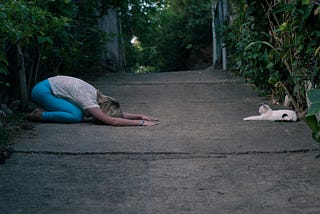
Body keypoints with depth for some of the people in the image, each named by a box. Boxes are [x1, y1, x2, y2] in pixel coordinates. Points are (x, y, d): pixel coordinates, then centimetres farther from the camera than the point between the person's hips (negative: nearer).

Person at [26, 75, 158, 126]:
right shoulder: (88, 101, -28)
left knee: (81, 114, -2)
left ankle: (46, 111, 7)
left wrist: (140, 116, -10)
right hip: (42, 90, -9)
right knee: (77, 116, -22)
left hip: (53, 89, 9)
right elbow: (111, 121, -36)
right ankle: (41, 115, -9)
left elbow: (120, 114, 2)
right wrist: (141, 123, -36)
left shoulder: (98, 96, -4)